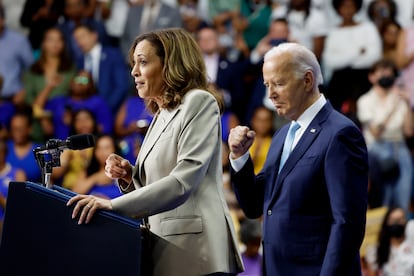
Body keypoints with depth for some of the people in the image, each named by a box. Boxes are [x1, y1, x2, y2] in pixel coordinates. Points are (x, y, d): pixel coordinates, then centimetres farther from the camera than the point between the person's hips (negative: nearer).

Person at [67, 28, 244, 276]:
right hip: (168, 244, 8)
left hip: (193, 246, -8)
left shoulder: (199, 102, -7)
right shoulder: (162, 115, 18)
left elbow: (183, 181, -19)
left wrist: (113, 205, -23)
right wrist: (129, 176, 2)